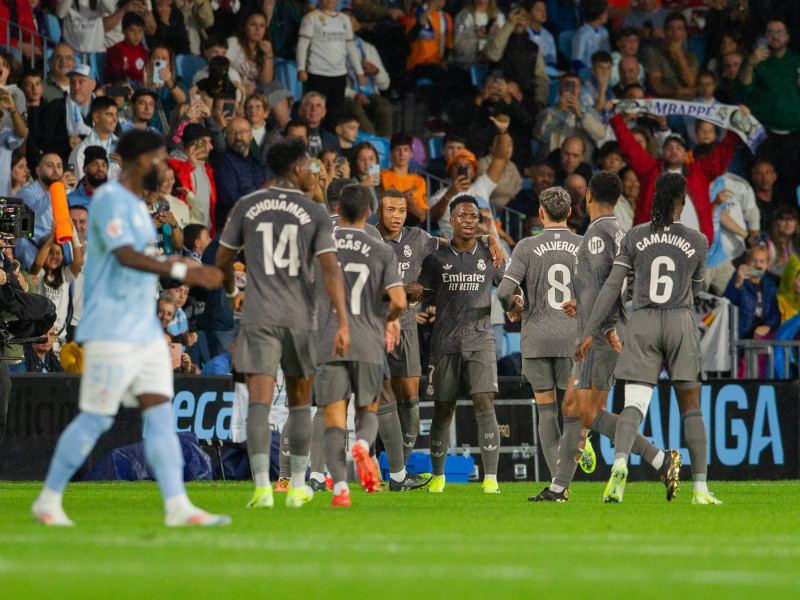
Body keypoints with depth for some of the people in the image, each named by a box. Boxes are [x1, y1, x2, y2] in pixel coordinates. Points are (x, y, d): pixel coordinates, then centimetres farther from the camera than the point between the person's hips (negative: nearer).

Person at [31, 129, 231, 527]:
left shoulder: (136, 204, 17)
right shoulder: (109, 200, -13)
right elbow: (126, 256, -27)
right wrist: (181, 271, -35)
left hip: (145, 328, 9)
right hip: (111, 331, -9)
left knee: (160, 414, -1)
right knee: (95, 419, -4)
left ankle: (177, 507, -7)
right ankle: (48, 500, 9)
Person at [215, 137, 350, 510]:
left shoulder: (247, 207, 5)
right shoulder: (315, 214, 0)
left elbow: (222, 259, 12)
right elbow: (330, 268, -10)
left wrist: (232, 292, 33)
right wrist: (343, 322, -12)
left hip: (258, 317, 0)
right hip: (300, 318, 0)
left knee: (259, 401, -7)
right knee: (299, 402, 16)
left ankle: (262, 487, -21)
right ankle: (297, 486, 20)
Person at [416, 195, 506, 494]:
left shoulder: (490, 257, 8)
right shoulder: (437, 258, 6)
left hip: (480, 341, 0)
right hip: (445, 343, 0)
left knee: (484, 405, -16)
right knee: (443, 412, 5)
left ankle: (491, 478, -18)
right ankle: (438, 475, 22)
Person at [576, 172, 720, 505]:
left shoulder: (634, 237, 2)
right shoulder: (698, 241, 1)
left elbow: (611, 287, -2)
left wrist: (588, 331, -1)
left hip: (642, 325, 0)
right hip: (681, 322, 0)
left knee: (634, 406, -6)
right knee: (690, 406, 9)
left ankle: (620, 461, -36)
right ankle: (700, 488, 4)